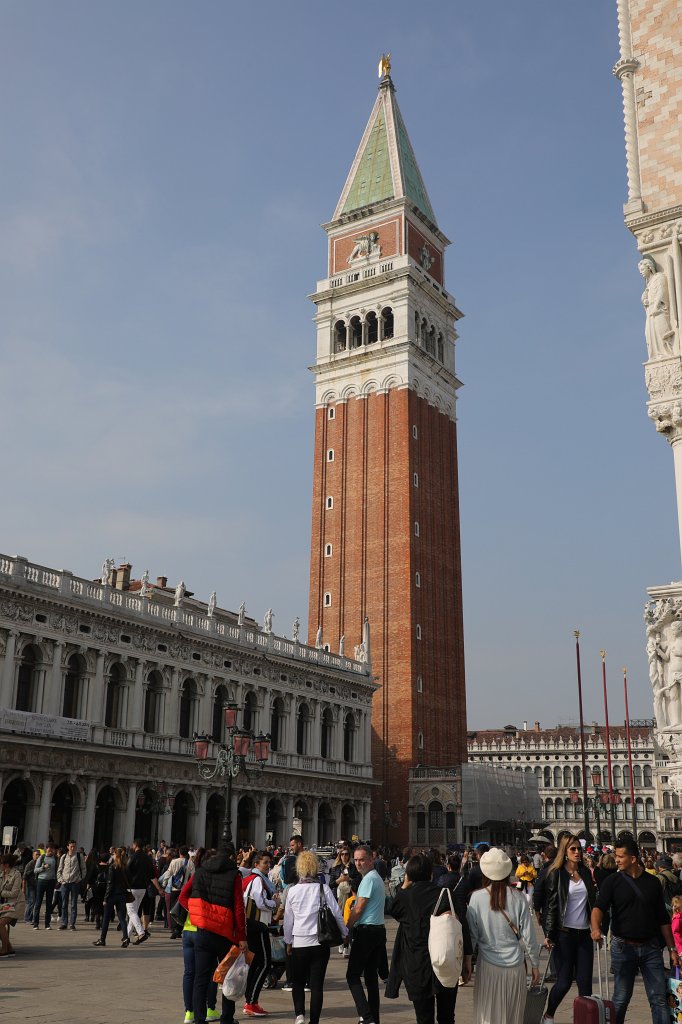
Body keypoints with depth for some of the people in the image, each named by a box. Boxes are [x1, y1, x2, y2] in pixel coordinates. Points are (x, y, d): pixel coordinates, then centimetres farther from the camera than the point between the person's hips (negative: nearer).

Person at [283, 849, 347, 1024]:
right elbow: (336, 913, -4)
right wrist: (344, 933, 12)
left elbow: (288, 919, 4)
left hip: (299, 943, 0)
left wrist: (288, 941, 18)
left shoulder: (292, 891, -3)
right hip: (320, 942, 0)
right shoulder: (323, 888, -6)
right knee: (317, 984, 8)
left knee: (298, 982, 16)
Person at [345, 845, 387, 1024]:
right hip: (378, 929, 10)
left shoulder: (369, 879, -14)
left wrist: (346, 930, -6)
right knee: (371, 976, 12)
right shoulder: (377, 878, 17)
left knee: (353, 975, -6)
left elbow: (358, 909, -15)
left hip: (366, 931, -10)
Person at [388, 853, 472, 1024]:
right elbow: (463, 926, -6)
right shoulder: (446, 893, -6)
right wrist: (467, 960, 2)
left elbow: (394, 912, 14)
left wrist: (404, 887, 13)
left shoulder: (405, 896, -9)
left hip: (417, 969, -2)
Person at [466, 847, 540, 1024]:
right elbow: (528, 936, 0)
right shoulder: (518, 899, -5)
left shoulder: (476, 898, -7)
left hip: (488, 966, -1)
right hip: (515, 966, 1)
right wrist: (535, 965, 13)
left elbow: (471, 935, -1)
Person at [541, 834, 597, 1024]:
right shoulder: (556, 874, -3)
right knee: (564, 981, -1)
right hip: (564, 933, -4)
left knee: (585, 981, 0)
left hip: (584, 933, 4)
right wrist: (549, 934, -9)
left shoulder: (586, 873, 11)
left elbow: (593, 902, 16)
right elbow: (552, 905, -5)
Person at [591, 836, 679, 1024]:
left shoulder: (653, 882, 6)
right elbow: (599, 907, -16)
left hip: (651, 947, 2)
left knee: (659, 998, 0)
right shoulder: (613, 882, -2)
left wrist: (671, 949, 8)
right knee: (621, 998, 5)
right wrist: (596, 928, -36)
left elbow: (663, 919, 12)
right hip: (623, 947, -2)